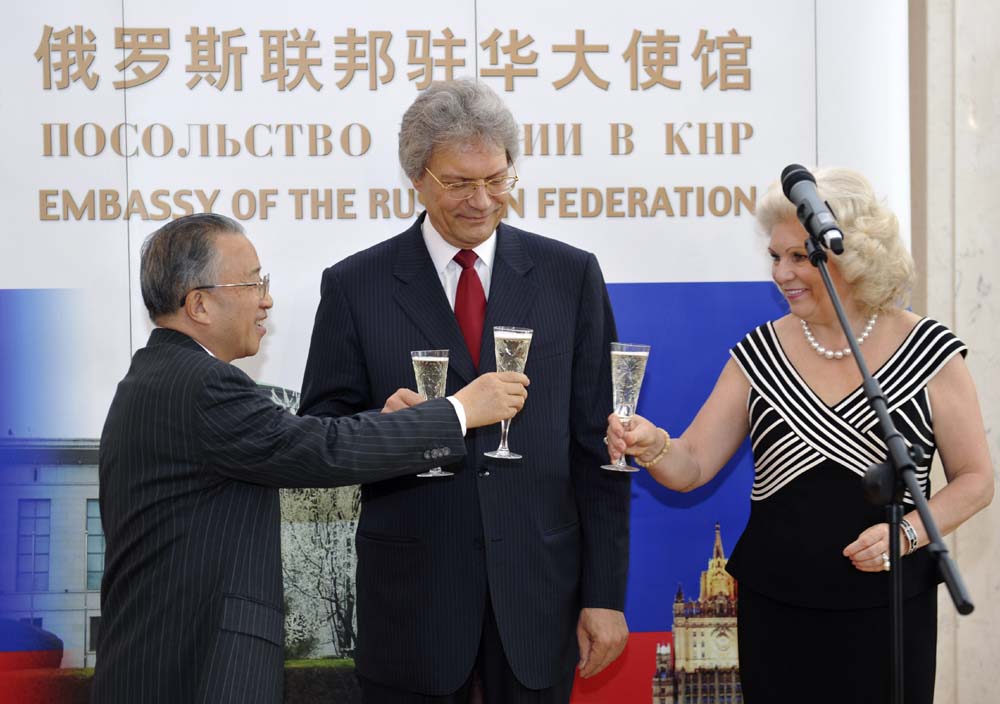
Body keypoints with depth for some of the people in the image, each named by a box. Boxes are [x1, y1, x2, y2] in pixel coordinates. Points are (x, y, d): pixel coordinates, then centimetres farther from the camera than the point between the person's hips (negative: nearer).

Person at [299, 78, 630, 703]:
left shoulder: (571, 275, 3)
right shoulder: (355, 286, 0)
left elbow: (596, 447, 3)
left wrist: (606, 594, 0)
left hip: (539, 587, 1)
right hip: (414, 594, -1)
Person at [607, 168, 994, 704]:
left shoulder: (929, 349, -3)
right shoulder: (759, 353, 3)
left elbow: (974, 479, 1)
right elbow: (690, 467, 1)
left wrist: (907, 531, -16)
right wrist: (652, 446, -21)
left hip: (888, 611, -1)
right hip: (775, 610, 2)